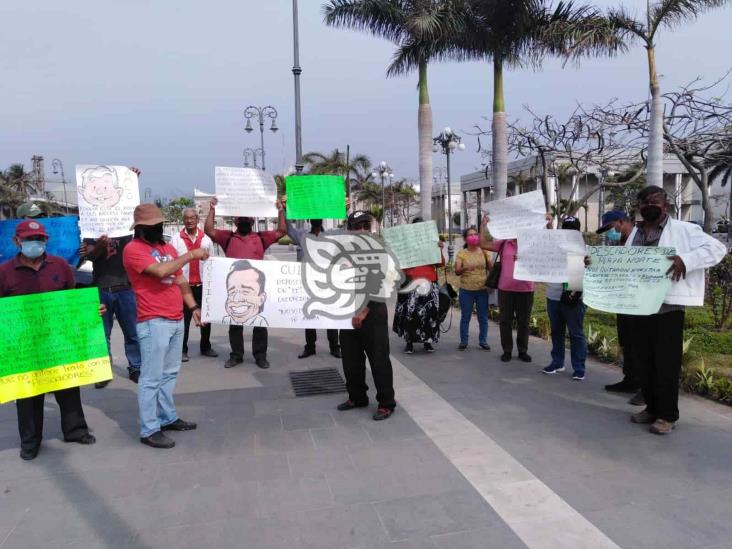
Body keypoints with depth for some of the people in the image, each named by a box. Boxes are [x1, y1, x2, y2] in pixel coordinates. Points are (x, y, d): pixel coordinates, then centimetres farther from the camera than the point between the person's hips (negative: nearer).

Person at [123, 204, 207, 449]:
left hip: (176, 319, 8)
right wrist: (190, 255, -15)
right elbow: (160, 271, -23)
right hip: (153, 322, -8)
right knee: (151, 378, -2)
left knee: (170, 373, 15)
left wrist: (193, 306, 12)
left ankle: (168, 417, 26)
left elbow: (180, 280, 21)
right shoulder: (133, 249, -9)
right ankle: (149, 430, 6)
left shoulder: (168, 247, 17)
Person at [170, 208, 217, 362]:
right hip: (183, 285, -2)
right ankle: (182, 350, 13)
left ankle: (205, 347, 24)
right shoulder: (176, 239, 0)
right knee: (184, 319, 4)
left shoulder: (206, 239, 7)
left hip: (203, 284, 3)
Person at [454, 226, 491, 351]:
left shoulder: (484, 251, 6)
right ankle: (463, 341, 14)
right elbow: (457, 271, -4)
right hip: (466, 290, -1)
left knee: (483, 317, 6)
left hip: (482, 290, 2)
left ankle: (483, 341, 17)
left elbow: (491, 268, 1)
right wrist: (465, 268, -25)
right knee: (465, 317, 4)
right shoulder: (461, 253, 0)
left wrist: (485, 254, -10)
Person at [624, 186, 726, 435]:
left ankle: (667, 415, 12)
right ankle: (651, 407, 26)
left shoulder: (684, 230, -3)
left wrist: (685, 260, -27)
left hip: (667, 307, -5)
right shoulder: (635, 233, 14)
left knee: (666, 363, 1)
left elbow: (717, 248, -12)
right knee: (643, 361, 12)